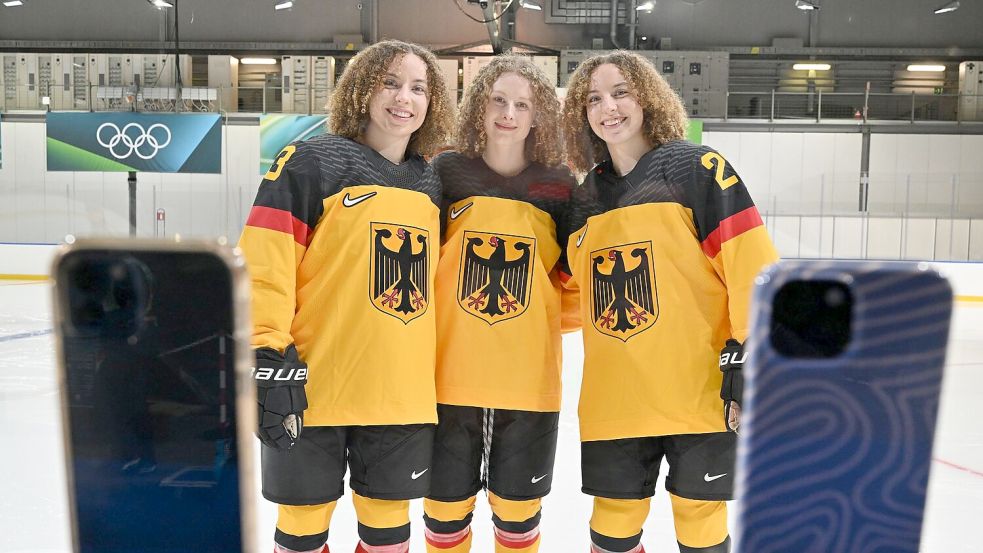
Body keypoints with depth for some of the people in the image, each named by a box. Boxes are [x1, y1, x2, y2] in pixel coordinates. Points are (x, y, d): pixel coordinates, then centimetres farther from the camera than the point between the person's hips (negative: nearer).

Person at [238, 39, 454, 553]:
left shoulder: (431, 184, 11)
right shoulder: (310, 163, -6)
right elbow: (263, 265, -13)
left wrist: (432, 374, 19)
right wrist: (267, 356, -18)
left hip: (402, 392, 5)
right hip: (312, 389, -4)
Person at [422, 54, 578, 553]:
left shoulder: (559, 186, 1)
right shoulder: (446, 172, -1)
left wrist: (545, 319, 0)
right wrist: (429, 324, 1)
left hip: (530, 378, 1)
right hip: (450, 375, 0)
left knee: (517, 513, 15)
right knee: (446, 511, 12)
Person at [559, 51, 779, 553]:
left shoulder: (698, 169, -5)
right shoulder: (585, 199, 11)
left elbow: (752, 266, -11)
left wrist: (750, 359, -13)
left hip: (700, 393, -4)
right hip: (613, 400, 5)